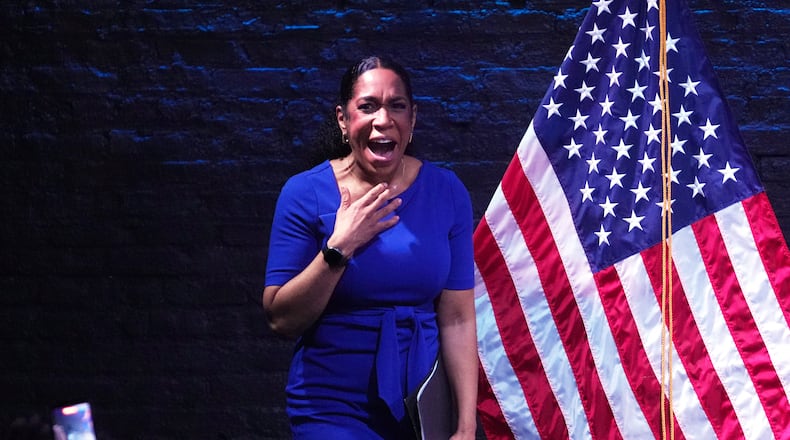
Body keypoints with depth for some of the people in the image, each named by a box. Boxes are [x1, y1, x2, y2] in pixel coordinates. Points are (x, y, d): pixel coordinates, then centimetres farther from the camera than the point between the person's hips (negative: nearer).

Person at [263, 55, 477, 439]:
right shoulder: (306, 193, -8)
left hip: (422, 406, 2)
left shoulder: (446, 192, -3)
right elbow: (281, 320, -12)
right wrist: (338, 249, -23)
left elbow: (458, 319, -5)